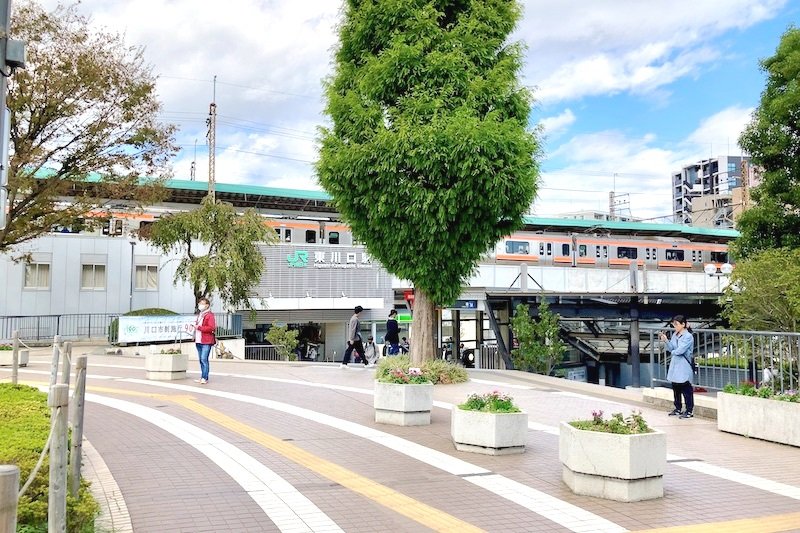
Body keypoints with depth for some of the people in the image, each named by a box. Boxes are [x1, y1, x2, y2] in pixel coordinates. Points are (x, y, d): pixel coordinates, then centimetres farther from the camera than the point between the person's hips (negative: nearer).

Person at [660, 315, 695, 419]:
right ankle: (678, 409, 26)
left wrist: (673, 352, -1)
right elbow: (671, 348, 7)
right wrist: (665, 340, -7)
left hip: (684, 367, -8)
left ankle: (689, 411, 6)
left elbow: (680, 350, -21)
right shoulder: (675, 335, 9)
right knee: (675, 388, 14)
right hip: (675, 365, 8)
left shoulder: (688, 336, -14)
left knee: (686, 389, -1)